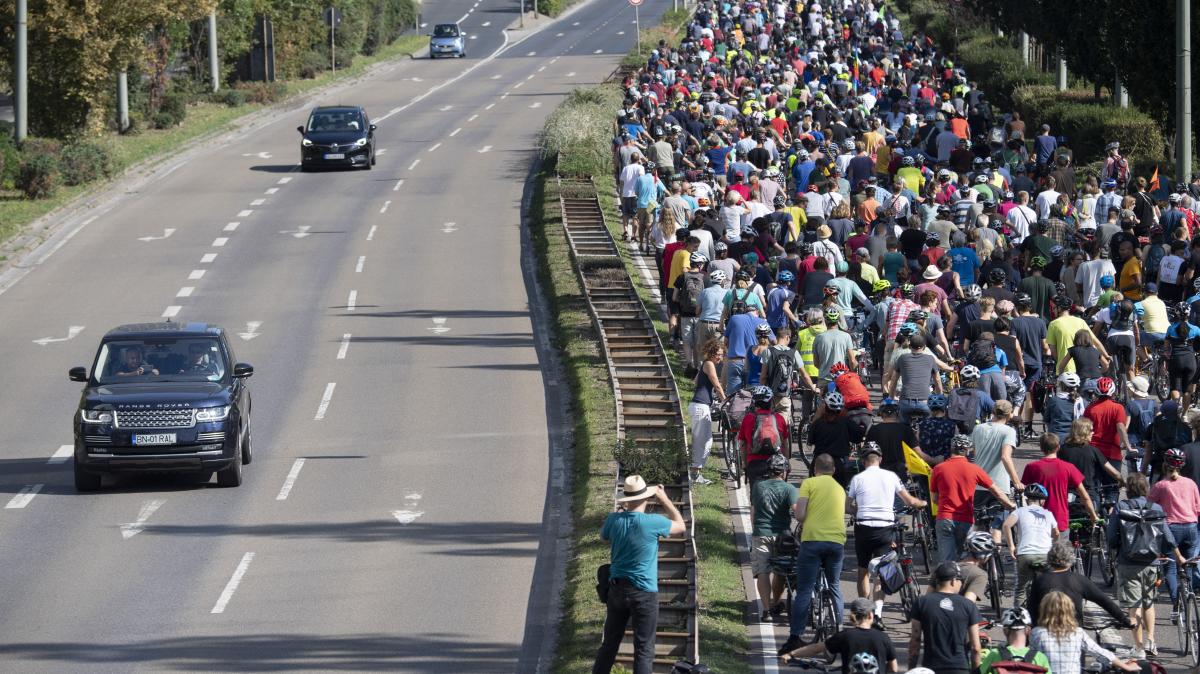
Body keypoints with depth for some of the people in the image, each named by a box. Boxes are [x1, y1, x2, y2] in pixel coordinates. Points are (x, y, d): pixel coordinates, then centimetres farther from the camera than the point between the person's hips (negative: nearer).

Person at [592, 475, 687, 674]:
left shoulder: (614, 520, -5)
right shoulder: (653, 522, -17)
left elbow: (603, 536, 20)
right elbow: (680, 526, 3)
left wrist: (621, 509, 22)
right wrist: (664, 500, 9)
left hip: (617, 588, 4)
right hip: (644, 592, -4)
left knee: (609, 644, 16)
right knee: (644, 650, 1)